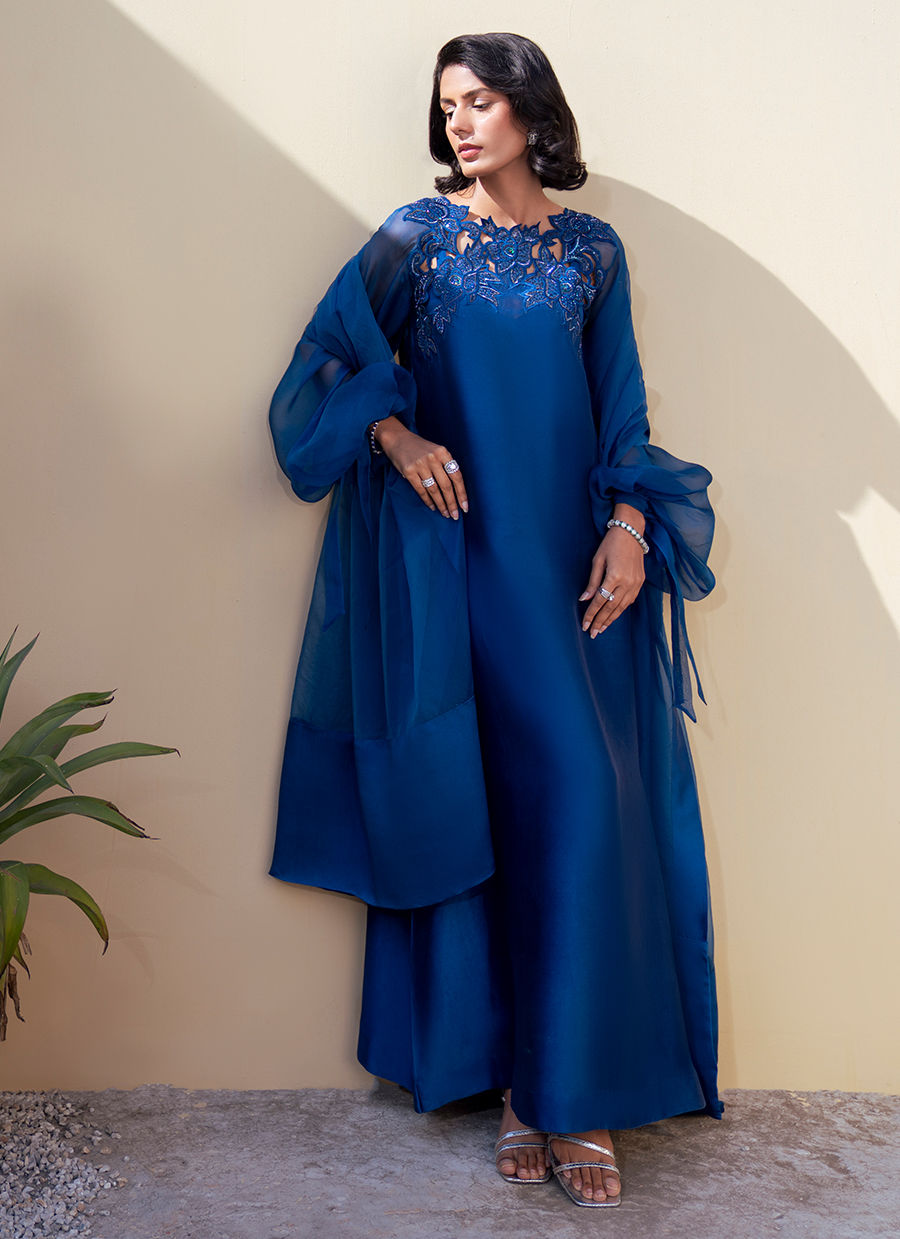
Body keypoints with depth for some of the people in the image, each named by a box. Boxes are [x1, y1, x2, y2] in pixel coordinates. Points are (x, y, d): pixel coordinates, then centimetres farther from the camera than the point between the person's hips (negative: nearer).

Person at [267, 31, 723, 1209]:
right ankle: (520, 1079, 7)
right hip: (457, 552, -2)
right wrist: (395, 431, -15)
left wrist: (630, 522, -4)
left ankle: (577, 1088, 4)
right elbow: (329, 358, 3)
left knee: (583, 800, -5)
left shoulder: (592, 249, 12)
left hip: (569, 552, 2)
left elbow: (621, 405, 11)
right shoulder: (416, 231, 7)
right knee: (482, 801, -5)